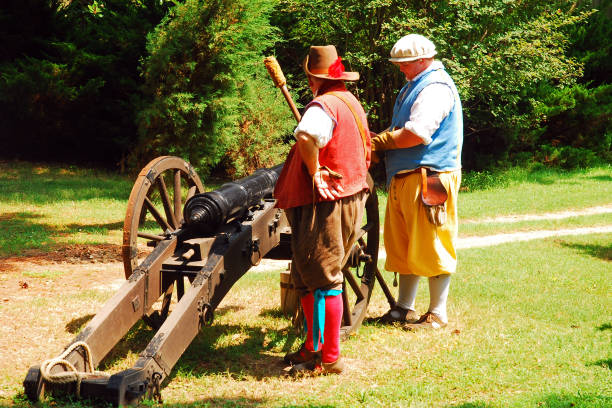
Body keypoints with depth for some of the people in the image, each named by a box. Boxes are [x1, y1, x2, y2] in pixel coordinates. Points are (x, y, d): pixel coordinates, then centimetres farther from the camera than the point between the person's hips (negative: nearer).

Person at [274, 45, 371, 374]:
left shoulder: (322, 106, -15)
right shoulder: (352, 102, 17)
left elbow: (306, 137, -38)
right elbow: (364, 151, 34)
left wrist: (315, 173, -24)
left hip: (324, 203, -10)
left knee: (323, 280, -5)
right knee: (306, 277, 17)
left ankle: (329, 358, 0)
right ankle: (314, 346, 25)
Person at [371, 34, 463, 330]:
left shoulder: (436, 87, -13)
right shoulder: (413, 85, 20)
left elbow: (416, 133, -23)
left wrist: (380, 142, -11)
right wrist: (380, 147, 4)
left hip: (430, 178, -10)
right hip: (403, 178, 10)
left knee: (431, 248, -3)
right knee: (402, 246, 14)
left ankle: (437, 315, 6)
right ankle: (404, 309, 24)